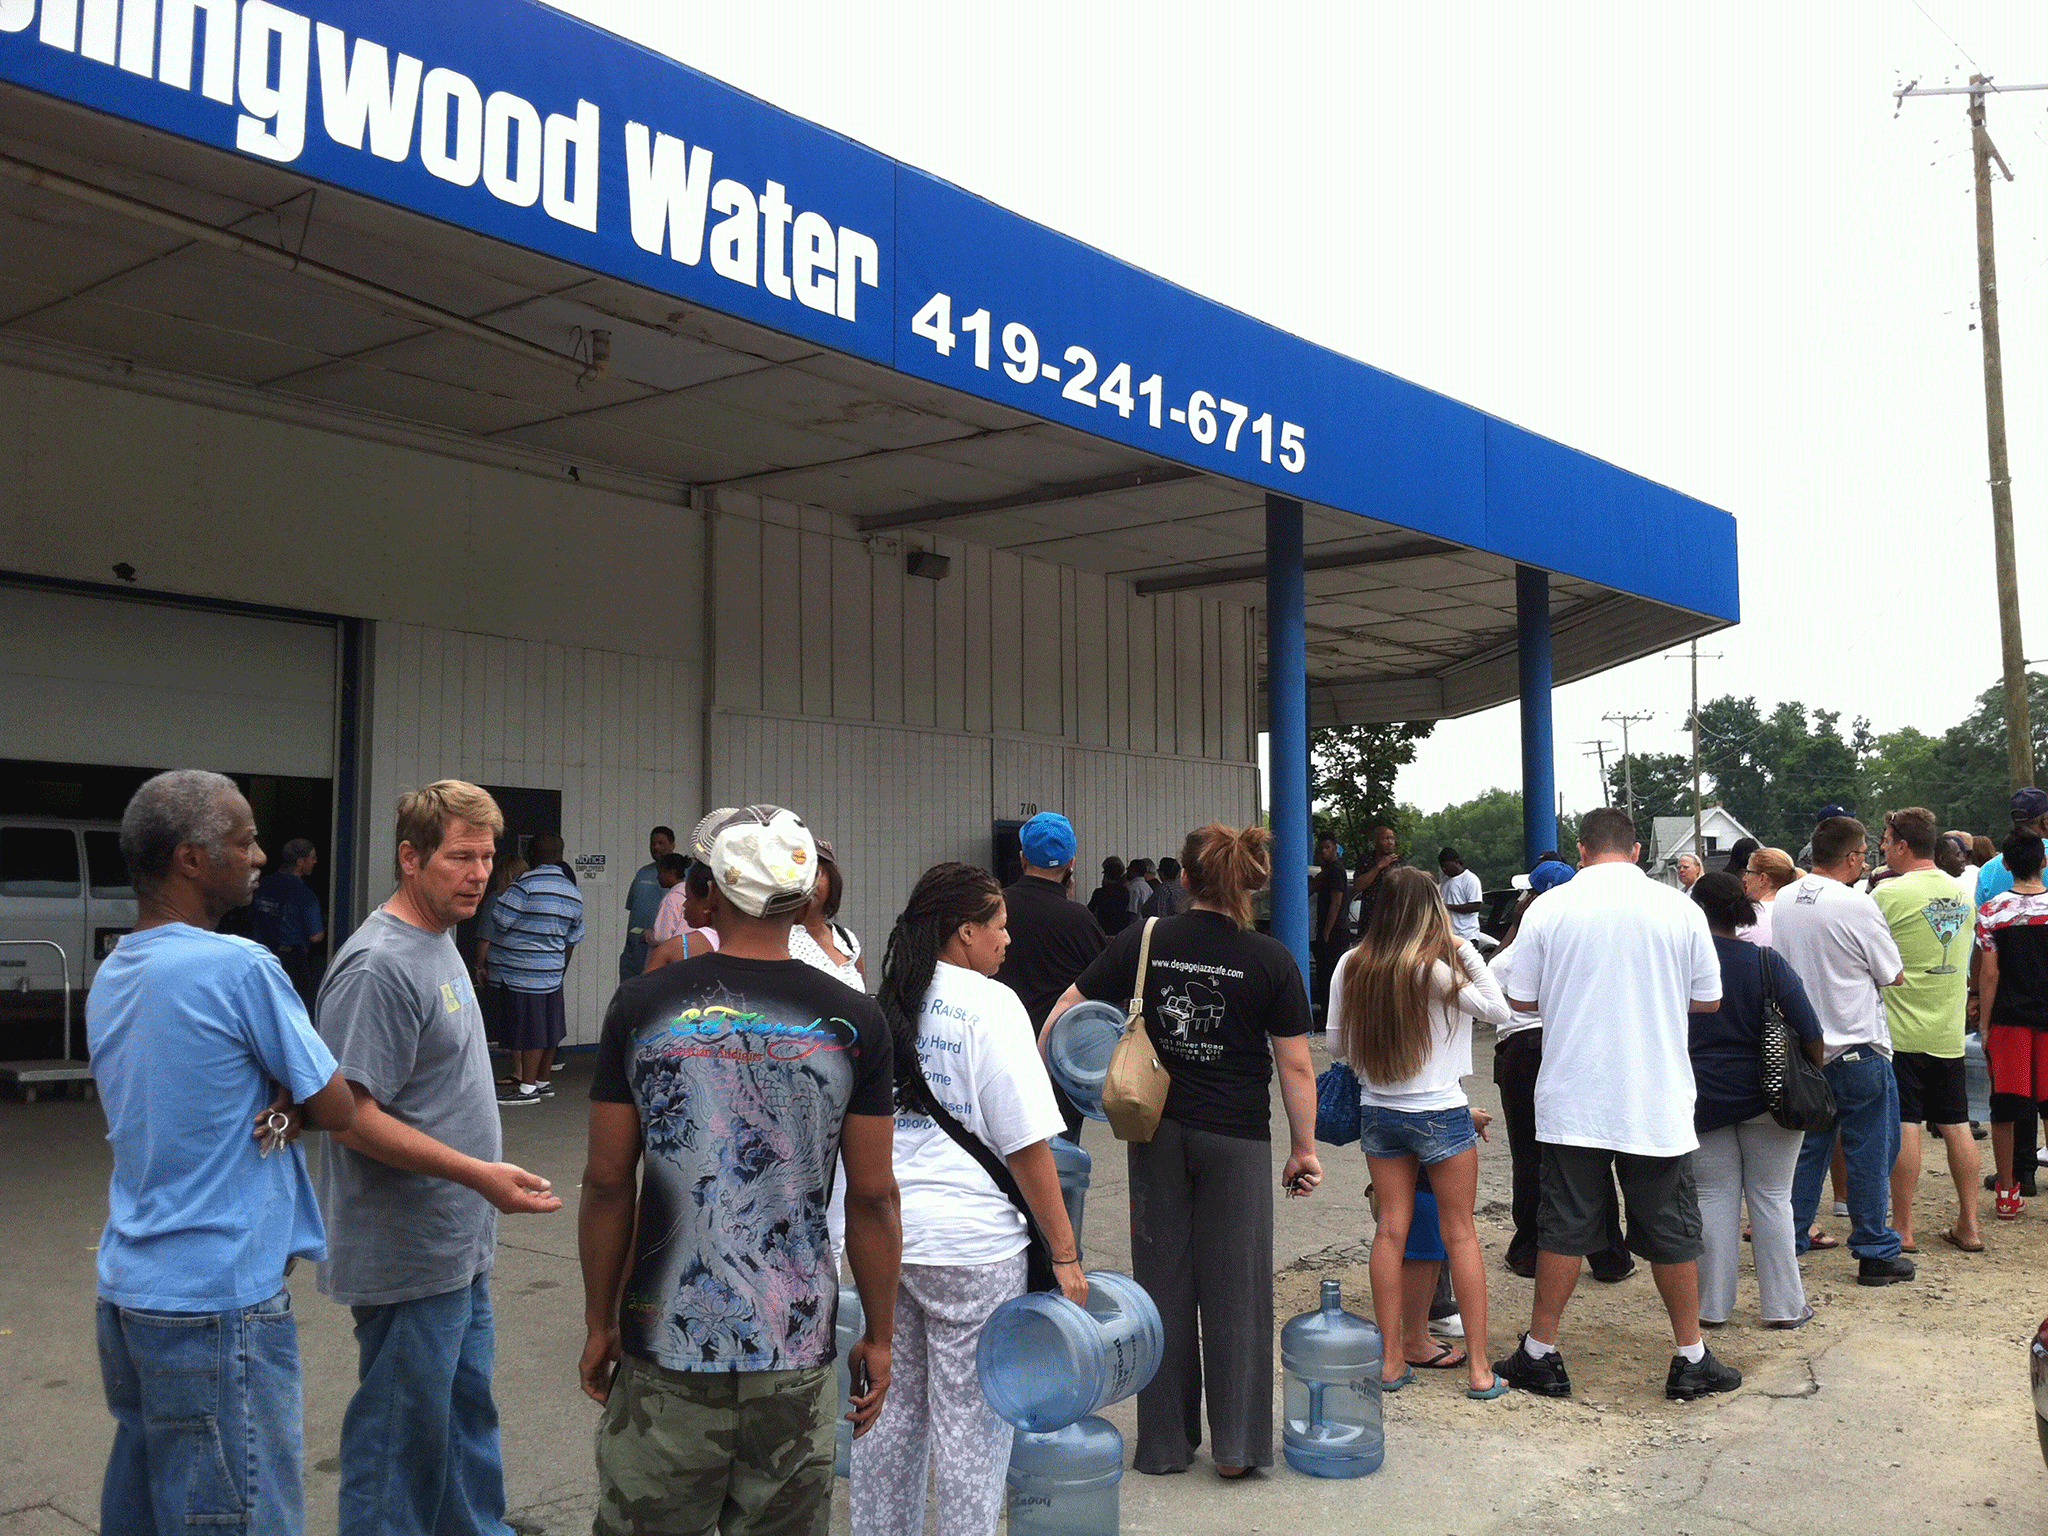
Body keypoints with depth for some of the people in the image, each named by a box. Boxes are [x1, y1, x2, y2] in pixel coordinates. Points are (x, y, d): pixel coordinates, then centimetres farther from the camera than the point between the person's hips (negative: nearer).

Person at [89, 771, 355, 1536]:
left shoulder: (110, 976, 9)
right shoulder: (239, 967, -17)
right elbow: (337, 1109, -11)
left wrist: (281, 1108, -3)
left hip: (127, 1290, 9)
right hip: (217, 1301, -9)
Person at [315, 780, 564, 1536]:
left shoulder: (440, 944, 8)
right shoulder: (380, 965, -21)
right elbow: (351, 1117, -23)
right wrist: (480, 1174, -25)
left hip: (460, 1248, 9)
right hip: (408, 1257, -9)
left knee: (467, 1410, 20)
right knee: (405, 1429, 4)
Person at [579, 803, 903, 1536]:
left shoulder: (641, 1007, -5)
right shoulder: (852, 1021, -6)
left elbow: (608, 1183, -2)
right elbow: (873, 1199, -3)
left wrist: (599, 1322, 10)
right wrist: (879, 1338, 8)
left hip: (666, 1343, 0)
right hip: (795, 1351, 0)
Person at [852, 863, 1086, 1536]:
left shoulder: (883, 1005, 8)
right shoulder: (990, 1004, -11)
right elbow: (1027, 1144, -13)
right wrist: (1065, 1253, -8)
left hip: (880, 1235, 6)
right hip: (968, 1239, -6)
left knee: (890, 1406, 16)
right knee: (970, 1417, 4)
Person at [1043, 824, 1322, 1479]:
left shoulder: (1141, 943, -4)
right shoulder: (1270, 960, -9)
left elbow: (1064, 1012, -2)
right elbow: (1295, 1067, -6)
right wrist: (1304, 1148, 4)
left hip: (1158, 1133, 2)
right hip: (1236, 1139, -2)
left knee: (1164, 1284, 12)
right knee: (1234, 1288, 8)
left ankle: (1165, 1442, 21)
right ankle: (1236, 1444, 14)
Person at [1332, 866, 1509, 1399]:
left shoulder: (1351, 967, -3)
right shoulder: (1433, 969, -17)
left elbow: (1339, 1045, 4)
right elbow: (1499, 1010, -12)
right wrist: (1465, 948, -9)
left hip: (1377, 1112, 4)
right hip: (1440, 1113, -4)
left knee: (1391, 1229, 10)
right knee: (1459, 1233, 5)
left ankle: (1394, 1358, 14)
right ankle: (1479, 1369, 9)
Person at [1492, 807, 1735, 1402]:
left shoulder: (1548, 908, -5)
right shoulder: (1680, 909, -3)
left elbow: (1522, 999, 1)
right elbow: (1709, 1001, 6)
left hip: (1572, 1101, 0)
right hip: (1658, 1105, 0)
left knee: (1562, 1229, 8)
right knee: (1672, 1231, 12)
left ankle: (1540, 1355, 16)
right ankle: (1691, 1359, 22)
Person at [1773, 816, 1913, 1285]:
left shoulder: (1782, 901, 3)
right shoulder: (1858, 906, -17)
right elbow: (1894, 975, -7)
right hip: (1858, 1048, -6)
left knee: (1807, 1148, 15)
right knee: (1869, 1156, 5)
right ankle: (1875, 1254, 13)